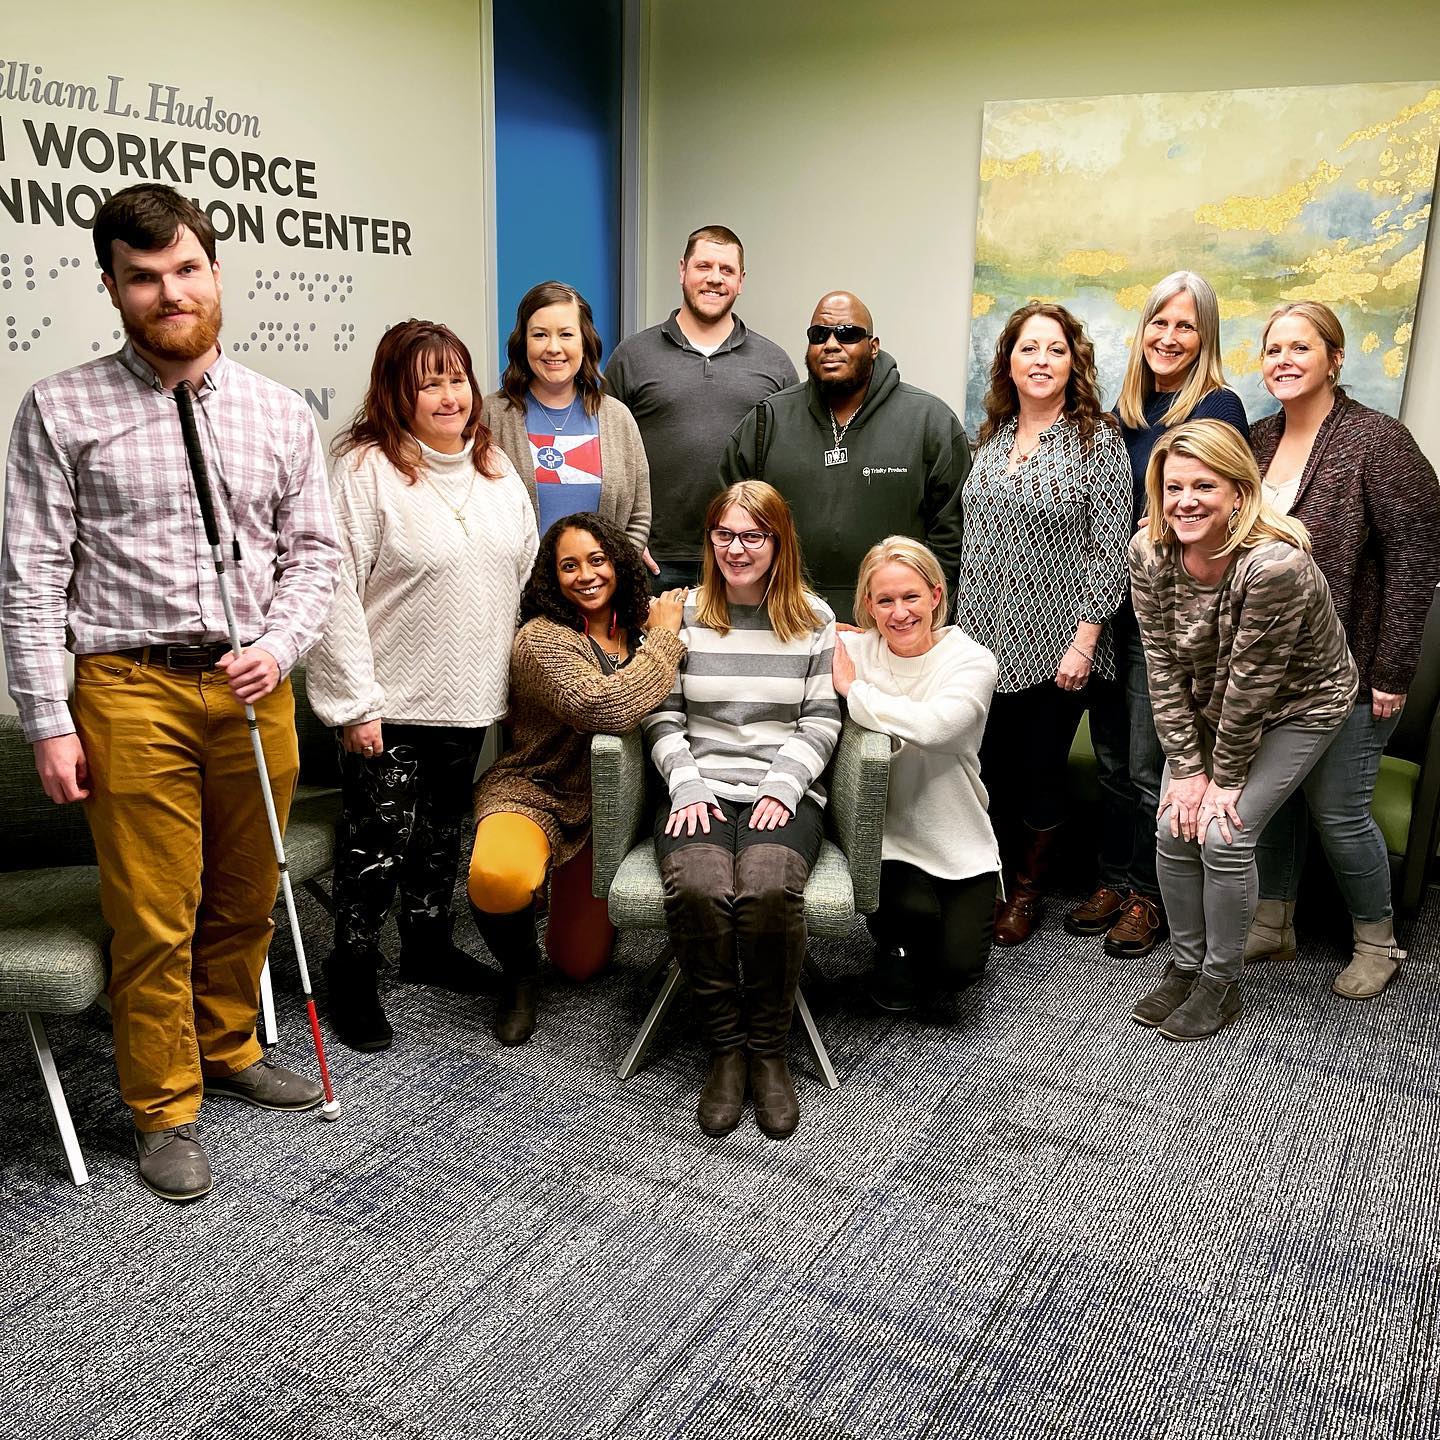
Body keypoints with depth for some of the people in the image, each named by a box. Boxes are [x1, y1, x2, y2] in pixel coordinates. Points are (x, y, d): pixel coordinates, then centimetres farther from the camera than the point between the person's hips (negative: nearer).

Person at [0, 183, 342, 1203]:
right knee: (154, 917, 4)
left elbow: (314, 551, 10)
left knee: (246, 899, 16)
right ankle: (166, 1108, 23)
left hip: (255, 690, 3)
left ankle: (228, 1049, 39)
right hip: (132, 690, -3)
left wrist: (279, 644, -8)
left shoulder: (281, 413, 7)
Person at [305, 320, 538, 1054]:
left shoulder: (494, 467, 7)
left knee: (441, 830, 20)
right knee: (378, 841, 1)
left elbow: (526, 571, 15)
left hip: (471, 696, 6)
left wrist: (519, 672, 12)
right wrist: (354, 702, -18)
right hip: (390, 705, -6)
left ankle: (428, 945, 37)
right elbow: (338, 592, -17)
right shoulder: (367, 470, -14)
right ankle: (354, 974, 18)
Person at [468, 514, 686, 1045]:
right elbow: (604, 708, -33)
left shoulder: (639, 626, 3)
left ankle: (576, 896, 43)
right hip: (533, 794, -5)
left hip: (609, 809, 6)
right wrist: (664, 640, -20)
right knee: (499, 878, -40)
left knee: (579, 964, 8)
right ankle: (519, 972, -5)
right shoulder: (541, 639, -18)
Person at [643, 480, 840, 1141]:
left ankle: (769, 1050, -11)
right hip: (700, 788, 1)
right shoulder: (681, 614, 11)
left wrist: (781, 787, -9)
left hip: (783, 793, 0)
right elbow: (662, 716, 8)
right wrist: (688, 787, -7)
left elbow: (821, 721, 6)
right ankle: (725, 1048, -11)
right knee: (698, 890, -32)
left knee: (768, 889, -33)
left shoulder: (814, 619, 11)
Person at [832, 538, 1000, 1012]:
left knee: (958, 966, -10)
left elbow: (932, 726, -30)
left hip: (958, 843, 0)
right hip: (886, 836, 0)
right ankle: (894, 946, 11)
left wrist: (854, 689, -20)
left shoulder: (972, 661, -11)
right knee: (912, 911, -27)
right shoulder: (852, 651, -4)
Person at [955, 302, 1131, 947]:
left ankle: (1027, 888, 26)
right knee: (988, 764, 8)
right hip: (984, 638, 4)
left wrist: (1084, 641, -15)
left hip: (1053, 644, -4)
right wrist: (959, 623, 13)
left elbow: (1108, 549, -10)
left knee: (1040, 770, 8)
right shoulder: (992, 436, 9)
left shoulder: (1097, 440, -7)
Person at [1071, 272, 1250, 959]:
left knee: (1151, 767, 3)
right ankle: (1114, 881, 28)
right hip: (1111, 606, 6)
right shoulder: (1126, 407, 11)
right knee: (1111, 760, 14)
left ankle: (1151, 896, 19)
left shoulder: (1216, 408, -8)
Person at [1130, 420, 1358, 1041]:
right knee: (1174, 828, -2)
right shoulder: (1150, 552, -18)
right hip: (1208, 706, 5)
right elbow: (1164, 665, -13)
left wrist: (1225, 776, -18)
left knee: (1224, 836, -12)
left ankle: (1221, 983, 8)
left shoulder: (1274, 563, -35)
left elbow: (1252, 684, -27)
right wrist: (1187, 768, -13)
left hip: (1298, 705, -5)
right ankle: (1184, 967, 18)